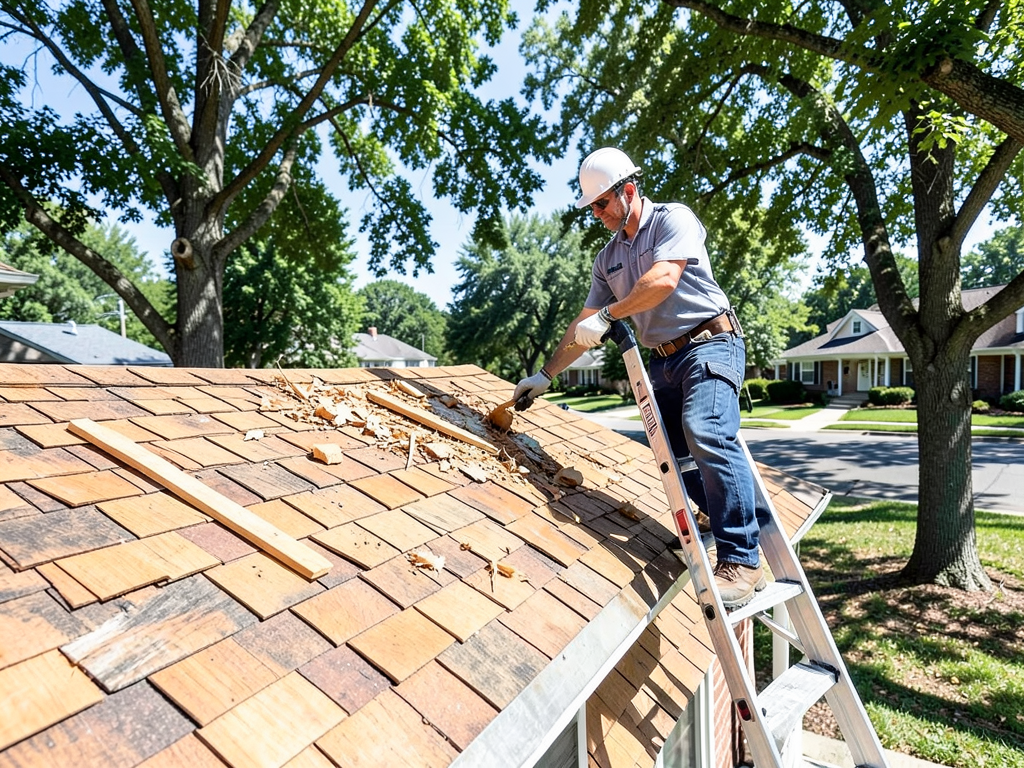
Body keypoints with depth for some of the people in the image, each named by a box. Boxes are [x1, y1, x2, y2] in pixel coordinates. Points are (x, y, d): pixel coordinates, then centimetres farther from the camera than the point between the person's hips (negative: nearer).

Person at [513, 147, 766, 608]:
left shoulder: (673, 219, -2)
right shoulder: (608, 258, 18)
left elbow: (663, 280, -21)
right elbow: (585, 324, 17)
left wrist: (607, 315, -18)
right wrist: (546, 375, 14)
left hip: (710, 344, -8)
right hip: (663, 360, 8)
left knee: (707, 435, -27)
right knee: (673, 455, 3)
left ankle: (742, 561, -22)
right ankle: (753, 525, 19)